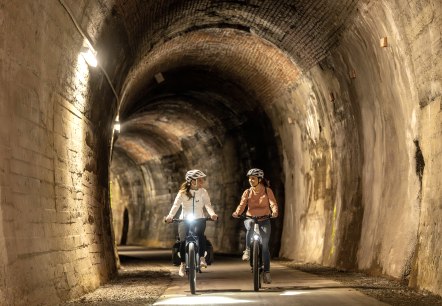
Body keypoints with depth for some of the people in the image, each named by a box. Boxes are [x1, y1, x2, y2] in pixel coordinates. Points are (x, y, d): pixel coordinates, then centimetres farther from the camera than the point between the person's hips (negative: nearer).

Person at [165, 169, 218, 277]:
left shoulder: (203, 192, 0)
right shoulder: (183, 192, -4)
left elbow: (207, 204, -13)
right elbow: (176, 204, -15)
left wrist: (212, 214, -35)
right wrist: (170, 215, -34)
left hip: (199, 219, 0)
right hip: (185, 219, 0)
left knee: (199, 233, -33)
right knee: (183, 241, -18)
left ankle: (202, 257, -20)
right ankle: (183, 264, 4)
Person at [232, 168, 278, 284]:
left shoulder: (267, 191, -1)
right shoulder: (247, 192, 2)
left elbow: (273, 203, -14)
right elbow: (242, 205, -11)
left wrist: (274, 211, -36)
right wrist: (237, 213, -32)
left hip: (264, 220, -1)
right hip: (250, 218, 1)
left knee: (264, 246, -8)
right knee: (250, 226, -37)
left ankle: (266, 272, -1)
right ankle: (248, 250, -23)